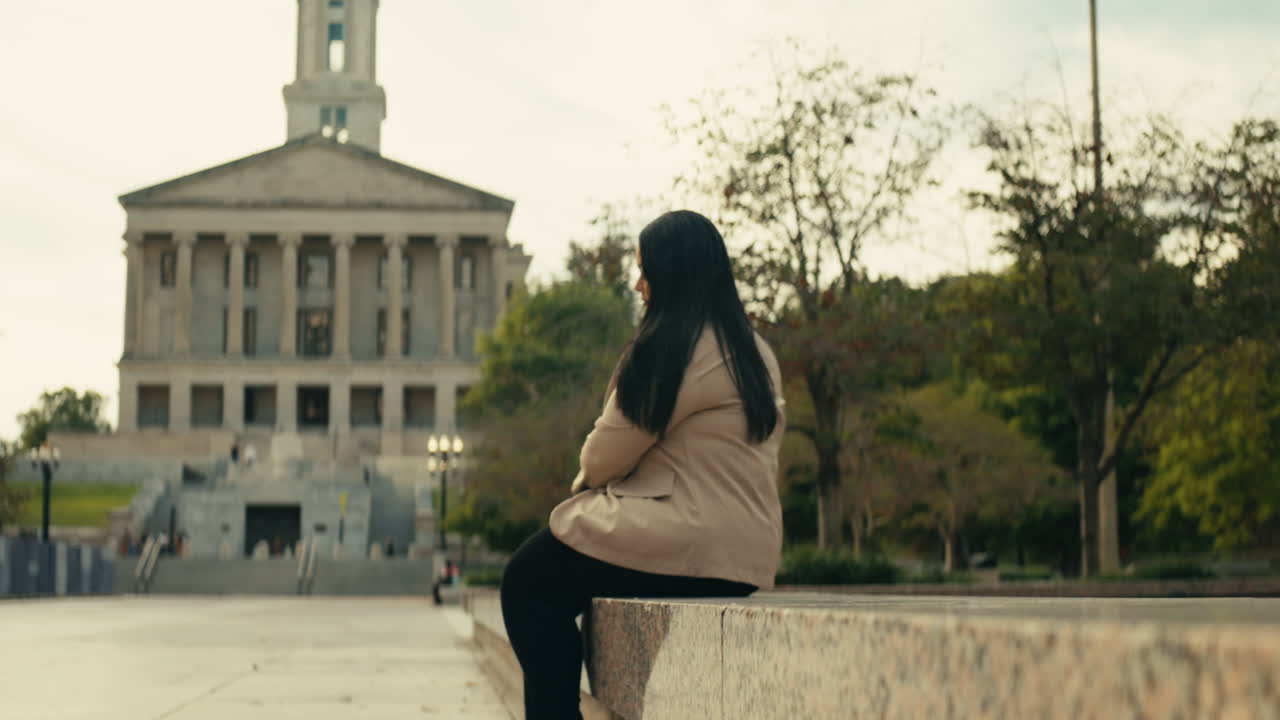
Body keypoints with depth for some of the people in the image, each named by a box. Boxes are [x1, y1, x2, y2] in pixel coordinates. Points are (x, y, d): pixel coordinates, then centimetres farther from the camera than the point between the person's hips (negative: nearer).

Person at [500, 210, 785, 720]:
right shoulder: (756, 353, 13)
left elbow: (607, 456, -10)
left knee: (527, 581, 5)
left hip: (685, 546, -9)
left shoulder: (671, 347, -14)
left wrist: (584, 481, 13)